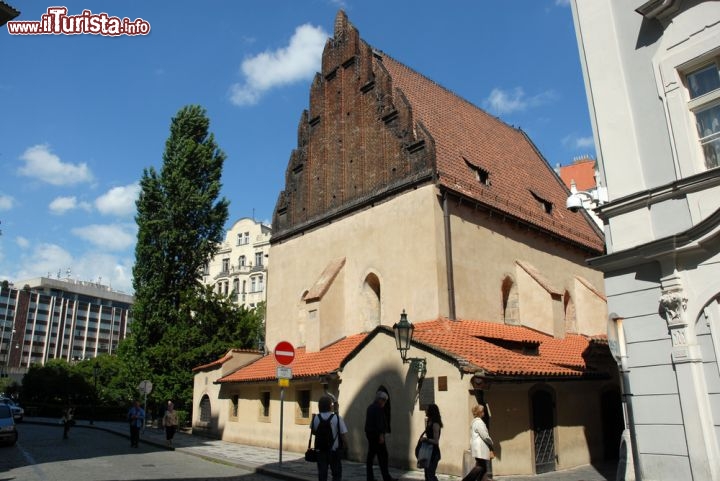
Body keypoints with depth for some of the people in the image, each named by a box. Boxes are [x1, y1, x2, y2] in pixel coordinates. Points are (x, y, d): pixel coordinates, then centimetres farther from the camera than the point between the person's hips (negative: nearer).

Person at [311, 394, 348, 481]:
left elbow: (313, 432, 10)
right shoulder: (337, 418, -15)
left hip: (320, 451, 2)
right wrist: (345, 449, 2)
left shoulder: (315, 418, -6)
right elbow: (344, 436, -13)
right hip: (334, 451, -2)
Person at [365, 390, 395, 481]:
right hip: (377, 434, -9)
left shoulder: (370, 407, 16)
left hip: (369, 434, 9)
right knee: (382, 456, -7)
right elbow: (379, 422, -19)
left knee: (370, 455, 10)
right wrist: (381, 434, -20)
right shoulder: (378, 408, -12)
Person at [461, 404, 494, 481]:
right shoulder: (479, 421, -12)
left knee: (482, 467, 9)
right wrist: (491, 443, 1)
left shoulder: (474, 422, 19)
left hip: (477, 447, 10)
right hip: (480, 448, -10)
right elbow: (484, 435, -15)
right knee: (481, 466, -11)